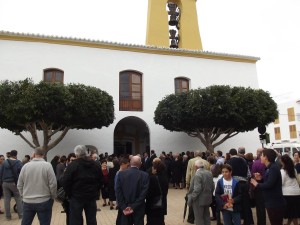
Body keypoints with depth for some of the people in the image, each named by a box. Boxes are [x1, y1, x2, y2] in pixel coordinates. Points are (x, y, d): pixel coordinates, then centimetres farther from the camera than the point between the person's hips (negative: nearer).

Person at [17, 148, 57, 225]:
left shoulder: (25, 166, -1)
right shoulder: (47, 165, -11)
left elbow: (19, 185, 4)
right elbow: (53, 184, -12)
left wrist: (23, 195, 18)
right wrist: (53, 197, 3)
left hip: (27, 202, 3)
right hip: (44, 201, -3)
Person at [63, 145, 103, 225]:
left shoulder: (73, 165, -11)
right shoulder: (96, 165, 5)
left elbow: (65, 182, -13)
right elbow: (101, 181, 6)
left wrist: (70, 194, -1)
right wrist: (95, 192, 11)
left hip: (76, 197, -4)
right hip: (92, 196, 4)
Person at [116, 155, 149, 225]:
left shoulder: (121, 174, -4)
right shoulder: (145, 175, -10)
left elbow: (118, 192, -7)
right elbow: (144, 193, -15)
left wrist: (123, 207, -8)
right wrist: (134, 207, -13)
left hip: (124, 209, 2)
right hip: (138, 209, -2)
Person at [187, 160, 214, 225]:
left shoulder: (197, 174, -22)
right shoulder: (209, 173, 4)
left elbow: (197, 189, -26)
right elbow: (212, 186, 8)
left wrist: (191, 199, -17)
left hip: (199, 199, -8)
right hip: (208, 198, 8)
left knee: (199, 218, 4)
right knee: (206, 216, 20)